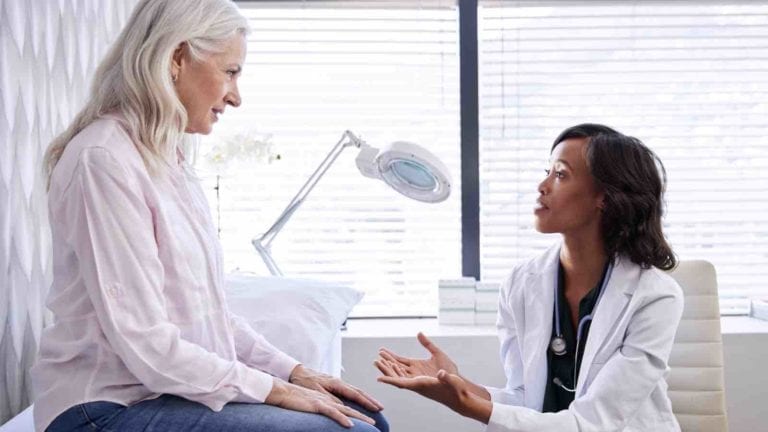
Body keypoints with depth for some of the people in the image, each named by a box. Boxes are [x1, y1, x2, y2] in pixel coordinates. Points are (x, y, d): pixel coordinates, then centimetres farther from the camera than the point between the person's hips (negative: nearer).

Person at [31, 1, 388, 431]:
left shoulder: (170, 160, 11)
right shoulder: (105, 159, -18)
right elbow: (146, 345, -22)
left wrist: (293, 371, 4)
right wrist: (275, 390, -15)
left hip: (175, 388, 9)